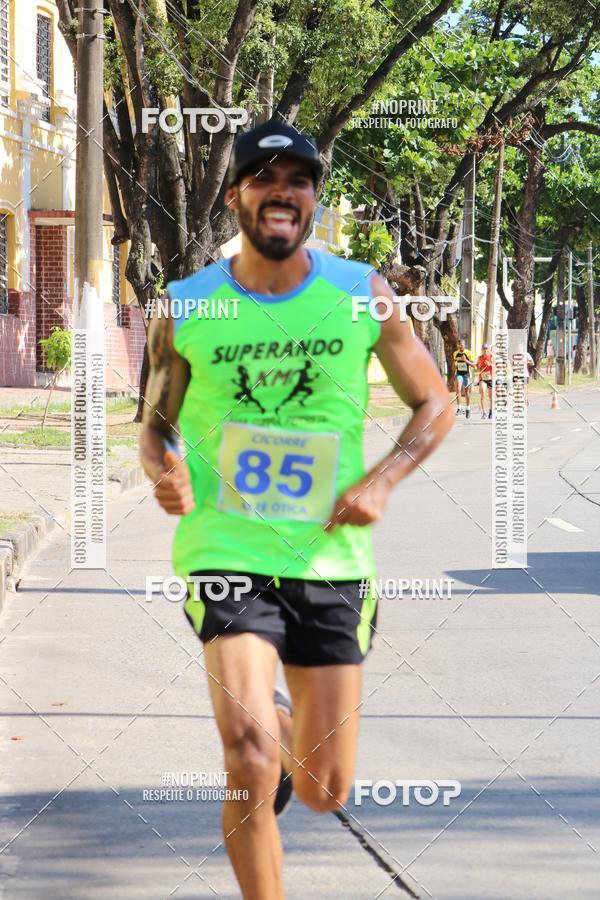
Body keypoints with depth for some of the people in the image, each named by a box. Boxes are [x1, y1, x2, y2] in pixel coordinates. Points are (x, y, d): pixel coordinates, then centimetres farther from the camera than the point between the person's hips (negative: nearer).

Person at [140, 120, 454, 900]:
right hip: (227, 554, -2)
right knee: (250, 763, -21)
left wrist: (382, 481, -8)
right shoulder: (185, 310, -1)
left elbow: (435, 405, 9)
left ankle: (279, 721, 44)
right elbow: (155, 425, 12)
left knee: (324, 792, 8)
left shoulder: (361, 293, 1)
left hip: (331, 559, 2)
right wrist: (163, 470, -12)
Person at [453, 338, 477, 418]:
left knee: (467, 392, 8)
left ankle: (467, 409, 25)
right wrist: (455, 364, -4)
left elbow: (473, 365, -4)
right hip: (459, 374, 1)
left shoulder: (469, 353, -5)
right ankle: (458, 408, -20)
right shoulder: (455, 353, 5)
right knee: (458, 389, -21)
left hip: (466, 374, -1)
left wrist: (466, 361, -20)